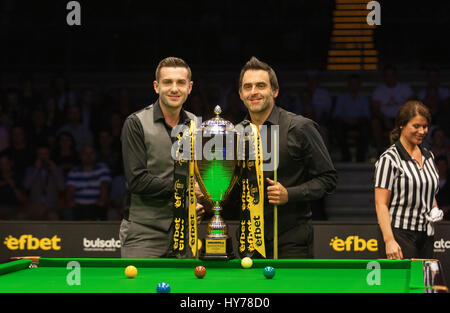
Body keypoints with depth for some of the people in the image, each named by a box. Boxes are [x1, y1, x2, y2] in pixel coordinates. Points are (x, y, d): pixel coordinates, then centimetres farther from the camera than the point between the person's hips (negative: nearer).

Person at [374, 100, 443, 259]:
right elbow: (381, 204, -12)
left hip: (426, 235, 7)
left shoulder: (428, 156, 14)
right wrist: (389, 240, -21)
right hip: (399, 234, -7)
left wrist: (434, 210, 8)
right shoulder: (389, 158, -8)